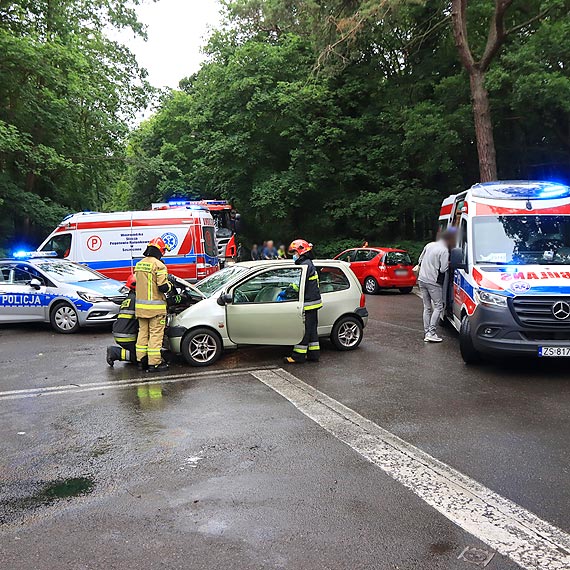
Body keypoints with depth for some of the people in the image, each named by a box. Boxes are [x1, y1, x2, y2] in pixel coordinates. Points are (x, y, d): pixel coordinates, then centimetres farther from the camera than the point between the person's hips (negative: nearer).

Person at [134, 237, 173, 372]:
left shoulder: (138, 264, 10)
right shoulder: (159, 265, -14)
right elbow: (163, 287, -17)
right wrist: (169, 285, 3)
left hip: (140, 305, 7)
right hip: (155, 307, -7)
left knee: (143, 332, 14)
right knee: (155, 334, -1)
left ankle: (142, 360, 19)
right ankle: (154, 363, 1)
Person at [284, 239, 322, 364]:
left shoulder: (305, 265, -16)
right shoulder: (309, 264, 18)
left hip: (308, 303, -10)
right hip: (313, 302, 10)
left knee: (304, 330, -5)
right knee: (311, 329, 14)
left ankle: (298, 356, 0)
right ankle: (314, 354, 20)